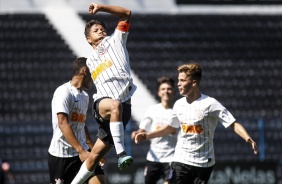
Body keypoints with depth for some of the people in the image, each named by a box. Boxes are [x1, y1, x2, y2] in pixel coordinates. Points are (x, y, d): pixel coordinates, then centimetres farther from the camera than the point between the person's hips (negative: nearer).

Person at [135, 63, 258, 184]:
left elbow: (233, 124, -14)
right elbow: (170, 127, 24)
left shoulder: (210, 104, -11)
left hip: (204, 163, -4)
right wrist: (147, 136, 17)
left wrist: (248, 139, -31)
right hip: (181, 160, 4)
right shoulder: (179, 104, 6)